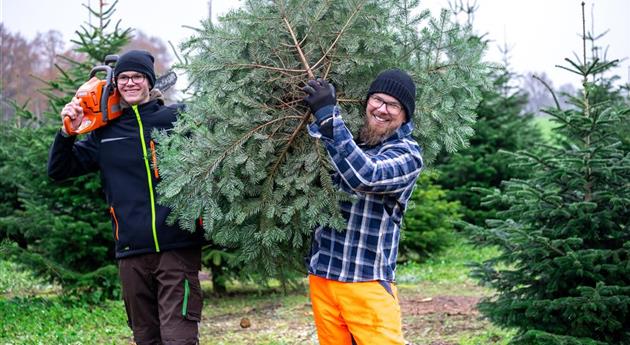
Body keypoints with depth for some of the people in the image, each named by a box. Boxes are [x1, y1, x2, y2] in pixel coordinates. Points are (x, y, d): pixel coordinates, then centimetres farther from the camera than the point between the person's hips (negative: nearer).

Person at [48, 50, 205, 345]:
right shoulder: (104, 133, 13)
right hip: (132, 253, 4)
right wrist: (68, 131, 3)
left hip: (178, 247, -4)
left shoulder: (178, 118, 4)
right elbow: (59, 171, 16)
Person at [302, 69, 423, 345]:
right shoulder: (346, 138, 11)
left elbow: (365, 177, -25)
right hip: (321, 275, 5)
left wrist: (328, 115, -25)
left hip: (367, 282, -5)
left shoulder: (407, 155, -7)